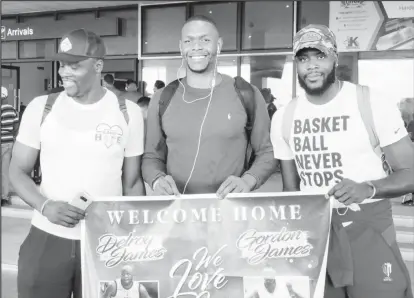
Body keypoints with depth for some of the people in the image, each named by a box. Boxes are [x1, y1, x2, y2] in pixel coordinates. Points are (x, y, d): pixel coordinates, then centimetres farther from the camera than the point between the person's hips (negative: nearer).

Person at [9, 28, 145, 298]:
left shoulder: (128, 113, -2)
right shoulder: (41, 108, -1)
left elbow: (132, 182, 5)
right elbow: (18, 171, 3)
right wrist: (45, 206, -15)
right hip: (47, 238, 1)